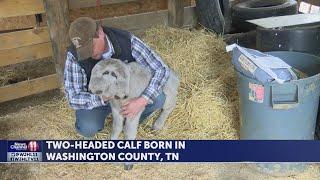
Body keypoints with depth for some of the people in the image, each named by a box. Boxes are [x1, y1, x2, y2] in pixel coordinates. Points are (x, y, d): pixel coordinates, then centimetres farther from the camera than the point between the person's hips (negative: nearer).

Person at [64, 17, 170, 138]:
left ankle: (131, 119, 5)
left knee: (157, 99, -26)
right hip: (97, 98, -1)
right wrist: (105, 98, -42)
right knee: (87, 129, -29)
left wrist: (141, 101, -42)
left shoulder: (127, 41, -31)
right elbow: (73, 98, -27)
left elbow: (161, 70, -30)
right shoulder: (74, 55, -31)